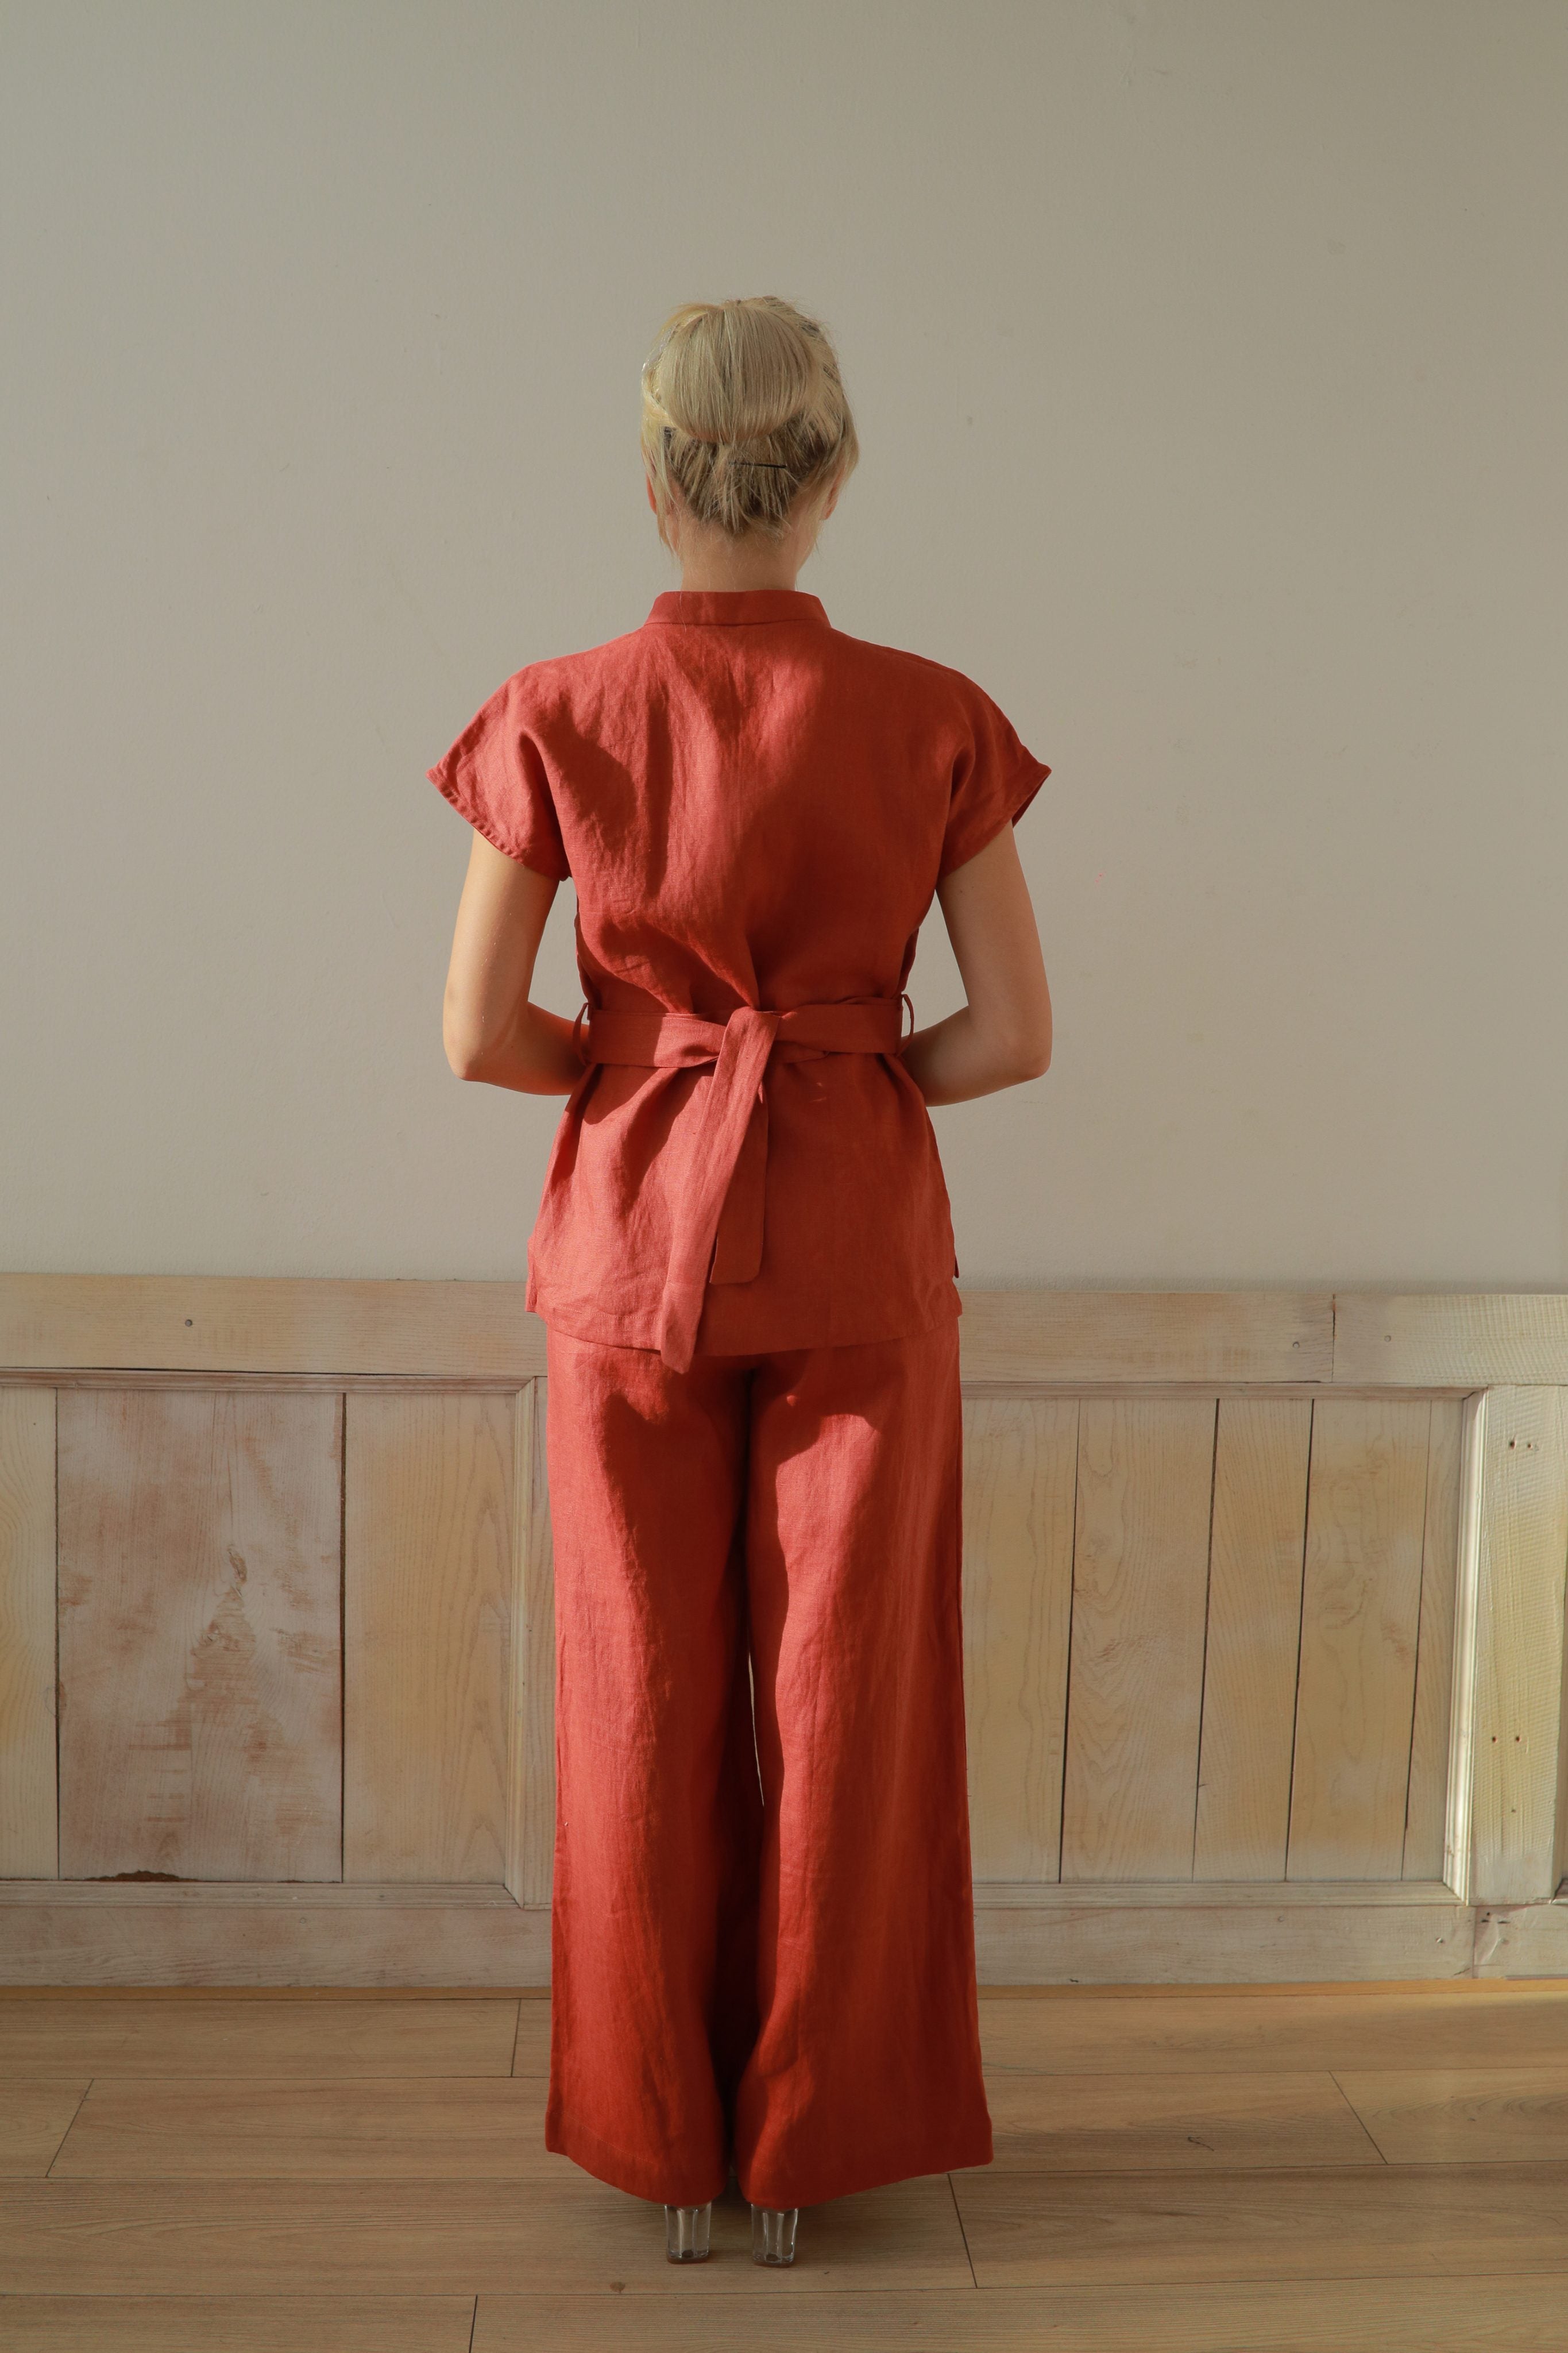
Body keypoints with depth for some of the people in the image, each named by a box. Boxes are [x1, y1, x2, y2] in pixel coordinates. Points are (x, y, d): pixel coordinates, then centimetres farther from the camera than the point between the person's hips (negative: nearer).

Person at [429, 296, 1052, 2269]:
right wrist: (846, 1075, 9)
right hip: (859, 1248, 0)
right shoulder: (932, 720, -6)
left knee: (647, 1697, 12)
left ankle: (662, 2143, 26)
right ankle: (803, 2145, 25)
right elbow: (1013, 1033, -6)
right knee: (838, 1697, 11)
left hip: (633, 1235, 0)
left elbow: (479, 1035, -8)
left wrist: (641, 1067, 10)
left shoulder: (557, 717, -7)